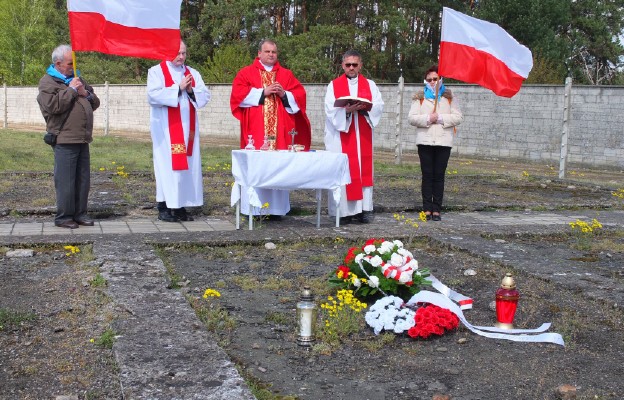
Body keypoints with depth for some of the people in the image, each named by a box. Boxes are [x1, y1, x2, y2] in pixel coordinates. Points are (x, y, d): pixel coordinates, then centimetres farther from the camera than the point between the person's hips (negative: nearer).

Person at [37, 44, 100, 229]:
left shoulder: (76, 78, 21)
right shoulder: (48, 82, -2)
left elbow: (95, 103, 23)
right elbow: (52, 106, -18)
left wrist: (86, 94, 2)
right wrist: (71, 90, -12)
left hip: (82, 139, 7)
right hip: (65, 140, -7)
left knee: (83, 179, 10)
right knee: (66, 180, -5)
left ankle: (80, 213, 18)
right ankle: (63, 216, 3)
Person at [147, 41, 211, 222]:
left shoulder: (193, 73, 14)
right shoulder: (156, 71, -1)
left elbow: (205, 95, 7)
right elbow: (153, 95, -15)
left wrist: (191, 91, -11)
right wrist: (178, 88, -16)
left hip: (187, 128, 5)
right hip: (166, 129, -5)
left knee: (187, 166, 3)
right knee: (168, 166, -7)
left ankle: (180, 206, 9)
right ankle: (164, 208, -1)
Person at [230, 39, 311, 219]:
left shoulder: (287, 74, 16)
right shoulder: (246, 73, 9)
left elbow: (300, 95, 9)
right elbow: (238, 94, -5)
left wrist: (284, 94, -9)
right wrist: (263, 92, -10)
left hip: (281, 130, 2)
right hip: (255, 129, -2)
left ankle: (276, 208, 4)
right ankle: (253, 208, -4)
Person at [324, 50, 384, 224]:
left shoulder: (370, 85, 12)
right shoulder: (334, 85, 5)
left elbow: (379, 105, 0)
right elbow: (330, 110, -7)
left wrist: (366, 107, -20)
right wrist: (347, 110, -24)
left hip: (363, 136, 2)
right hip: (340, 135, -2)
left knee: (363, 170, 1)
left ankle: (363, 209, 4)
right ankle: (344, 211, -2)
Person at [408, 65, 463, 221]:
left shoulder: (449, 97, 10)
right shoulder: (420, 97, 10)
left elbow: (458, 117, 2)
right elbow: (412, 118, 1)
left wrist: (441, 118, -11)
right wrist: (427, 119, -14)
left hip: (443, 142, 0)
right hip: (425, 142, 0)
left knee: (439, 176, 1)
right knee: (427, 175, 2)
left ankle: (436, 210, 4)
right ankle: (427, 209, 5)